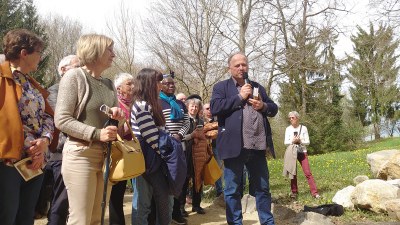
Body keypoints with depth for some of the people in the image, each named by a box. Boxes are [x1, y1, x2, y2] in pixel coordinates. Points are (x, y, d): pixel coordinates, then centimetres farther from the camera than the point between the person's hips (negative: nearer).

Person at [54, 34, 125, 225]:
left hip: (104, 155, 7)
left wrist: (118, 114, -3)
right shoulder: (74, 76, -7)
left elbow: (116, 115, 21)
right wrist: (96, 133, -22)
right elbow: (61, 120, -14)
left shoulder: (109, 84, 15)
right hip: (80, 154, -7)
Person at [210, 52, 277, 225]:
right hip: (234, 146, -4)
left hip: (257, 146, 4)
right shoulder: (221, 87, 5)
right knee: (232, 190, 6)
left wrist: (263, 105, -4)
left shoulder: (257, 87, 18)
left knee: (263, 188, 13)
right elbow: (214, 108, -12)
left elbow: (274, 108, 18)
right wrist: (240, 97, -10)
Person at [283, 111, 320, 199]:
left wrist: (300, 141, -19)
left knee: (308, 173, -7)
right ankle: (294, 192, 17)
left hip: (302, 152, -1)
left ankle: (314, 192, -3)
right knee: (292, 172, 4)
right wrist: (292, 141, -19)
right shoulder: (288, 129, 1)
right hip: (291, 152, 1)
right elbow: (285, 142, 0)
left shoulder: (303, 128, -1)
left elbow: (308, 142, -1)